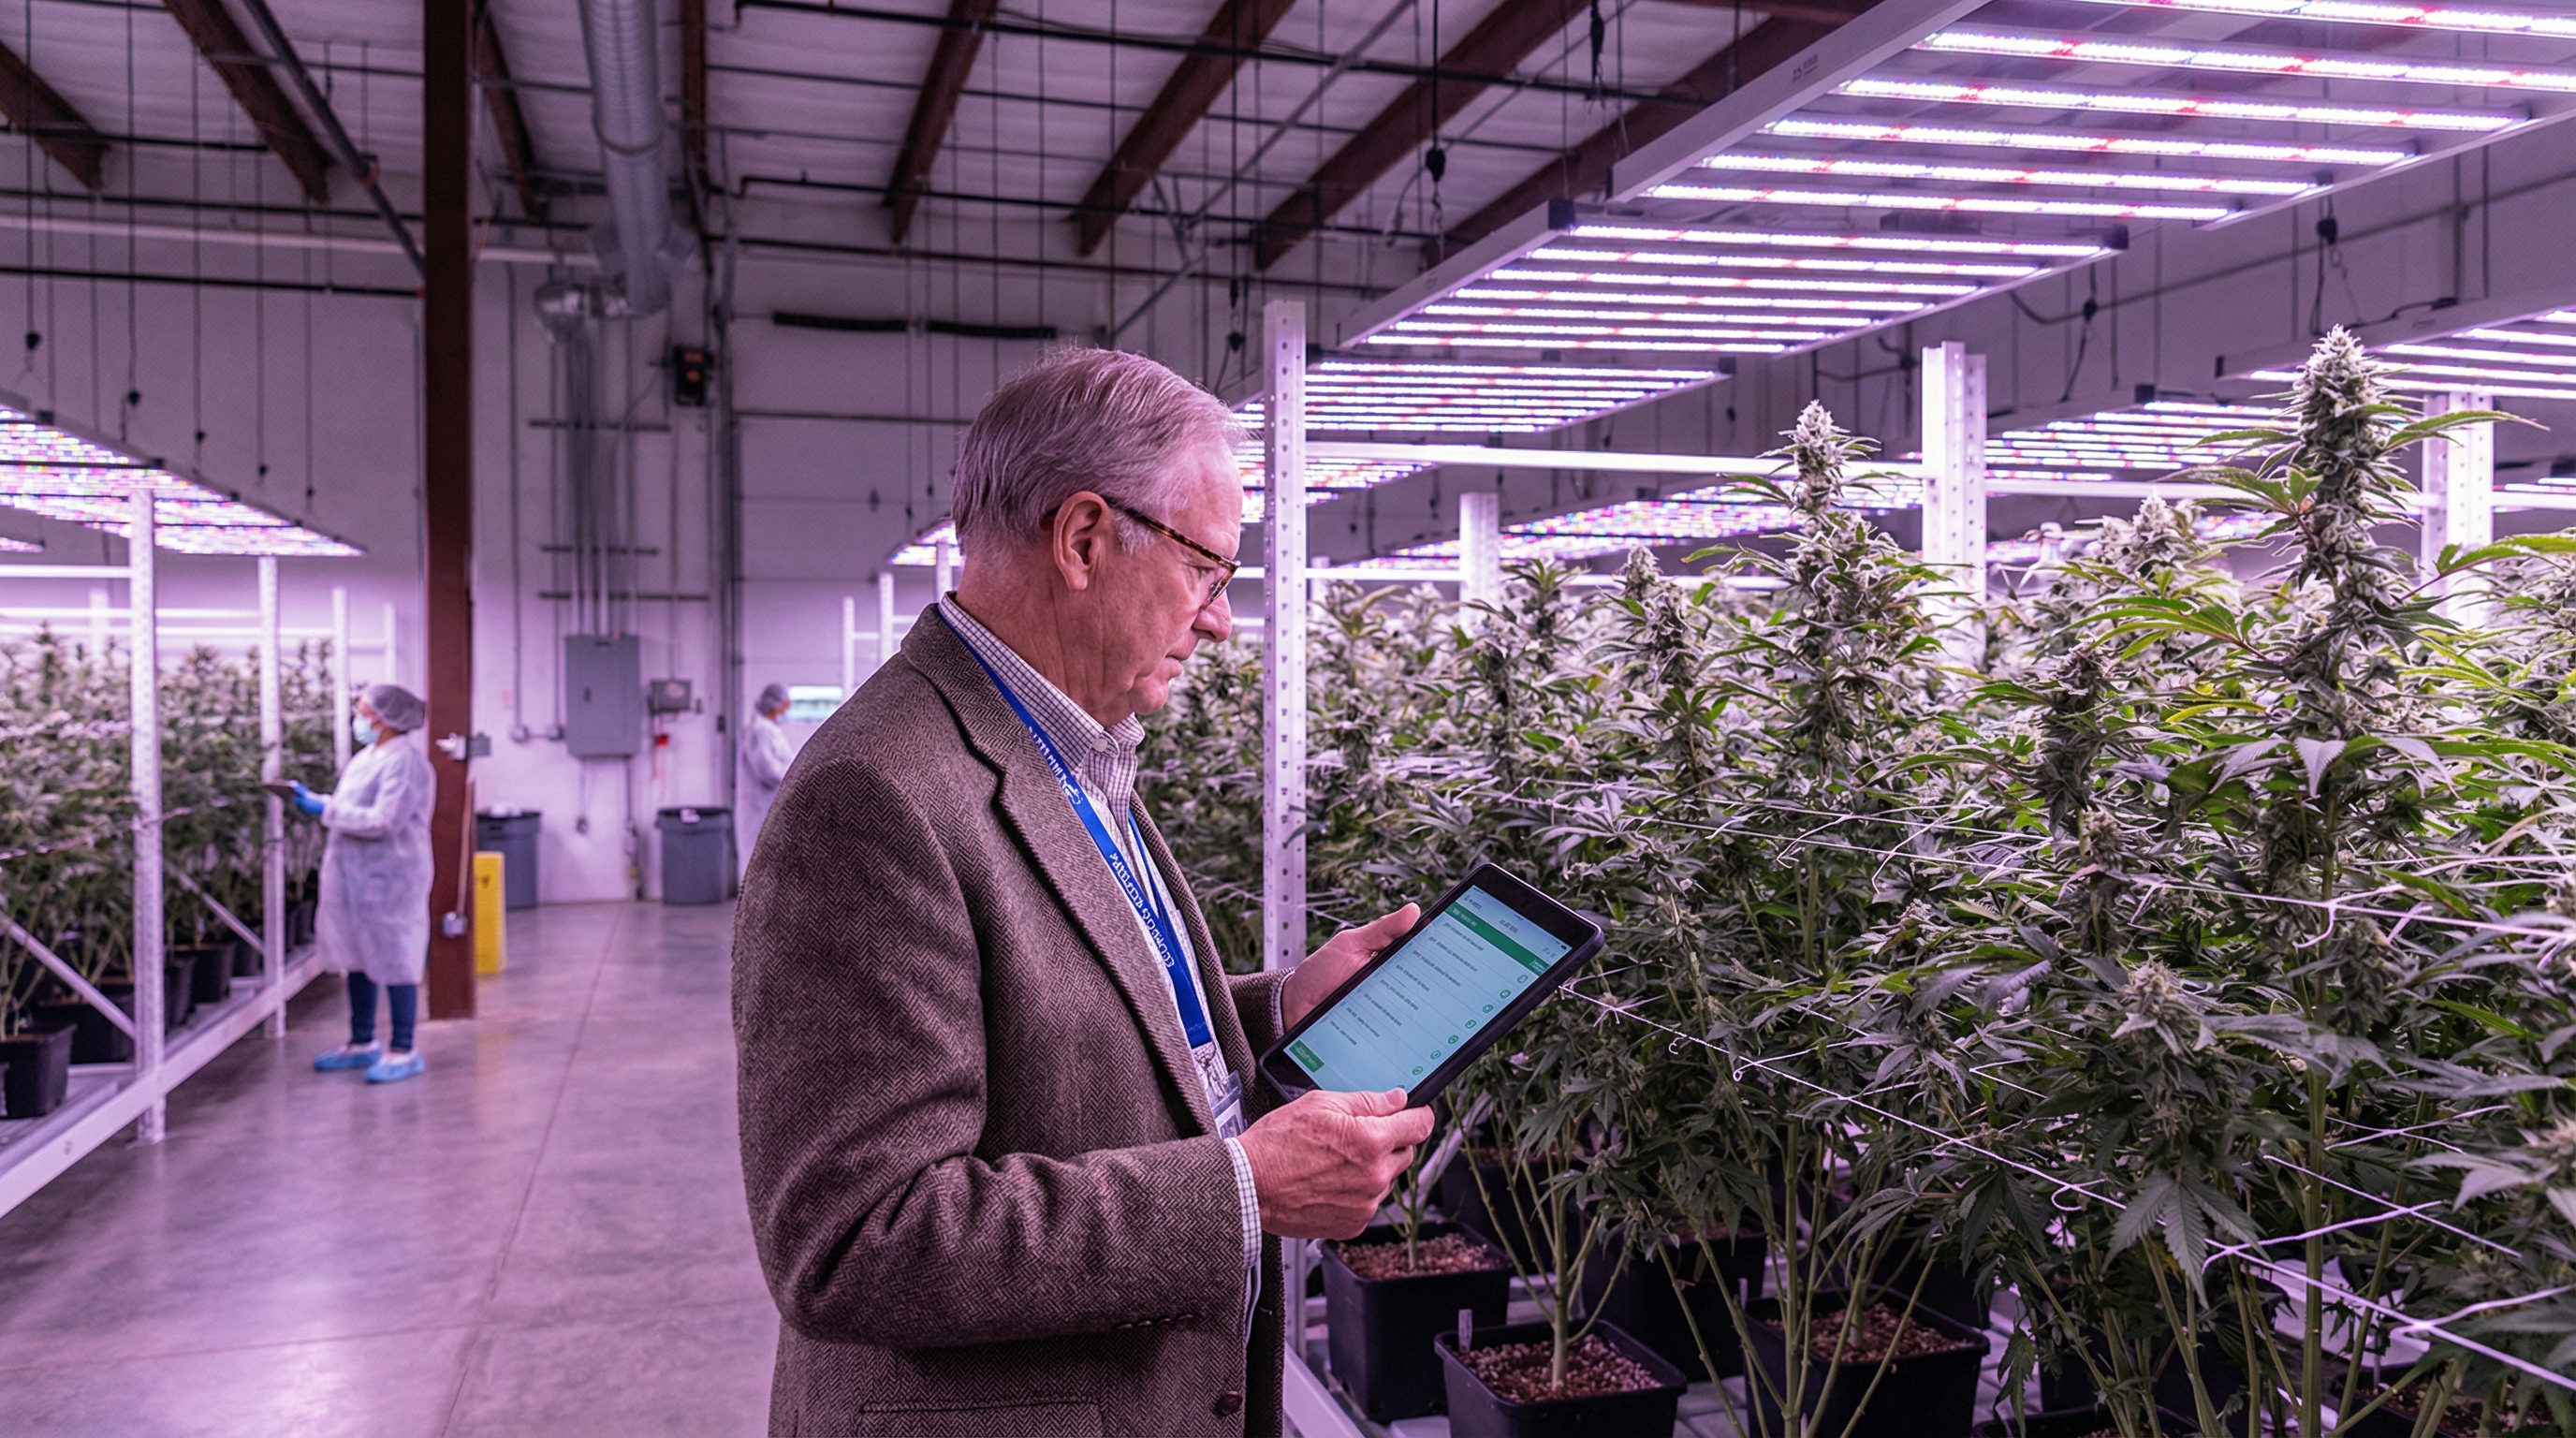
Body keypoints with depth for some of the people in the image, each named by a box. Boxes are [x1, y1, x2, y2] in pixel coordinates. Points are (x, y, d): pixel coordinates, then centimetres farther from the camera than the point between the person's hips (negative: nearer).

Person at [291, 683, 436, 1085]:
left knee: (393, 960, -3)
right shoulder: (368, 756, 13)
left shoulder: (404, 762, -17)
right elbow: (349, 808, 22)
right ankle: (362, 1043, 28)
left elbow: (384, 822, -24)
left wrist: (324, 810, -19)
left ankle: (404, 1051, 6)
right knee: (359, 959, 16)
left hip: (389, 876, -10)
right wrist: (310, 797, 9)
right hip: (355, 872, 10)